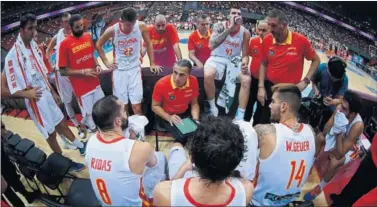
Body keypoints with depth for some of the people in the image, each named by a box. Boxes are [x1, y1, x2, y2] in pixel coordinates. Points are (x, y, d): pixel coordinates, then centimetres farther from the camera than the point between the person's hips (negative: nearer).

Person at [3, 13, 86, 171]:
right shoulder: (13, 55, -23)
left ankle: (81, 147, 42)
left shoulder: (33, 45, 3)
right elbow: (9, 89, -20)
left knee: (61, 123, 23)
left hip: (47, 95, 7)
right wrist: (27, 94, -34)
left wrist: (53, 92, 17)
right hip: (35, 100, -7)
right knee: (51, 133, 9)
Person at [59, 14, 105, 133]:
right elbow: (63, 71, -13)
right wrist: (83, 72, -20)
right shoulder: (65, 44, -16)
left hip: (95, 83, 6)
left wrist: (97, 65, -2)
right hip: (81, 88, -6)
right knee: (89, 115, 6)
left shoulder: (88, 37, 2)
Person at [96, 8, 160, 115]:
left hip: (135, 68, 0)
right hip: (119, 70, 0)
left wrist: (152, 63, 3)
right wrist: (106, 62, 0)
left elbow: (148, 44, 2)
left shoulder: (141, 26, -14)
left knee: (136, 106, -2)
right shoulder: (112, 30, -15)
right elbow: (98, 45, 2)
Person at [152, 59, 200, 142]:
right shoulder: (161, 84, -24)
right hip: (167, 116, -3)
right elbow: (155, 106, -10)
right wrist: (169, 117, -24)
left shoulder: (193, 81, -15)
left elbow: (194, 104, 0)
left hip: (185, 114, 3)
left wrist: (195, 119, -16)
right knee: (182, 137, -27)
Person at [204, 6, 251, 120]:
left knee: (247, 80, -24)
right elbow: (211, 45, -29)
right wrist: (229, 28, -33)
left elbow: (245, 55, 4)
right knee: (207, 76, -33)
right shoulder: (220, 26, -11)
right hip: (218, 59, -2)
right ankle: (212, 107, -9)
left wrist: (244, 64, -21)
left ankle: (240, 116, -16)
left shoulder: (245, 32, -4)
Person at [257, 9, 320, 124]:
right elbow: (263, 64, 4)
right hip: (269, 87, 2)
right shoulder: (267, 40, -8)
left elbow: (316, 60, -1)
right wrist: (261, 87, -3)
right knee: (260, 121, 13)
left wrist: (306, 81, -10)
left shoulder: (301, 40, -16)